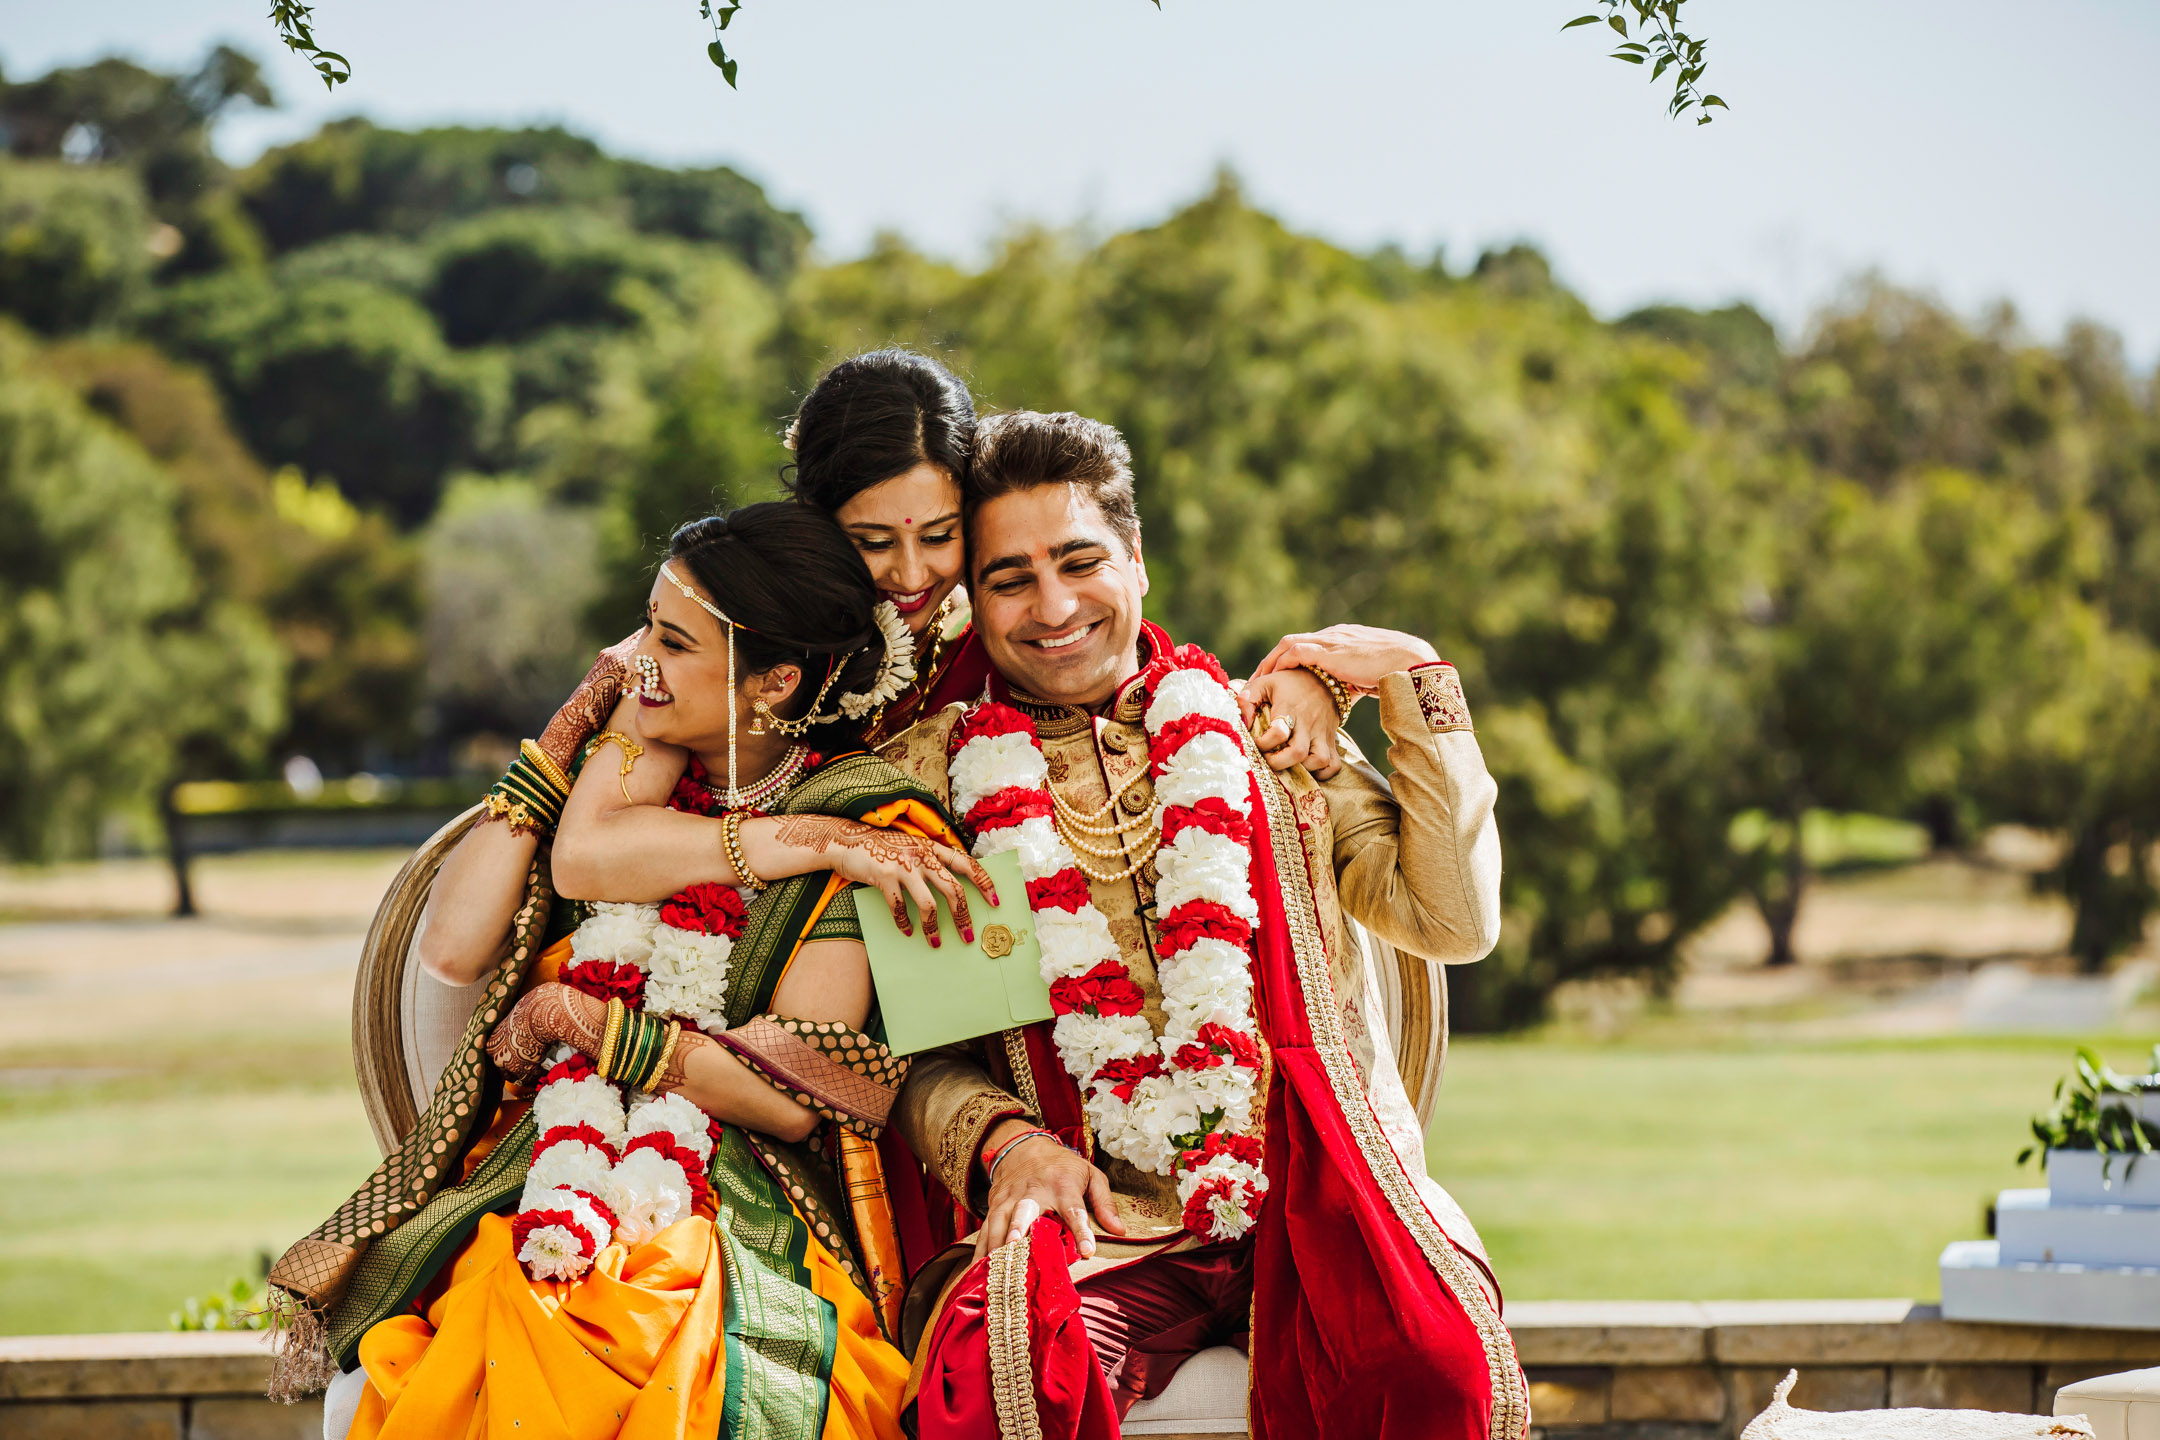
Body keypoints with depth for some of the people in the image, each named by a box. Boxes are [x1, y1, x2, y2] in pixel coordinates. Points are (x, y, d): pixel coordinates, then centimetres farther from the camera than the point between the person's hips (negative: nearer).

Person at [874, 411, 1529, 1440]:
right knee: (995, 1357, -36)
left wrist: (1417, 683, 6)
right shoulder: (937, 772, 13)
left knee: (1437, 1354, -32)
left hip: (1306, 1208, 1)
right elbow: (915, 1060, 12)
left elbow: (1454, 921, 6)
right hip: (1096, 1232, -1)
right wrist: (1003, 1138, -9)